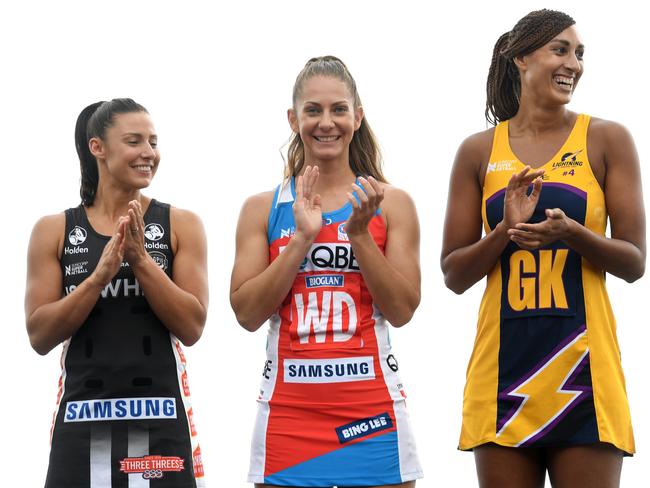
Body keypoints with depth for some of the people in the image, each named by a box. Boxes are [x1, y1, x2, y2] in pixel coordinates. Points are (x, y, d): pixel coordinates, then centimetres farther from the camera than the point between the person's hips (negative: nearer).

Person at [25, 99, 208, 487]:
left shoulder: (181, 225, 3)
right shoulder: (54, 230, 4)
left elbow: (192, 327, -3)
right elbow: (40, 336, -2)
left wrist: (141, 259, -13)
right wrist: (99, 275, -14)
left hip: (160, 418, 0)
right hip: (82, 419, 0)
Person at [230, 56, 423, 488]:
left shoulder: (392, 204, 5)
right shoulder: (263, 209, 7)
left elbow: (401, 310, -1)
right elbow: (247, 313, -2)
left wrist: (359, 233, -11)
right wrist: (302, 238, -10)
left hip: (371, 407, 0)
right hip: (289, 411, 1)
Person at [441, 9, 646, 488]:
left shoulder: (607, 140, 4)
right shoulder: (479, 151, 7)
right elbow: (454, 276, 7)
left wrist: (570, 233, -17)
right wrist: (506, 232, -11)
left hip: (582, 359, -1)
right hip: (504, 363, 1)